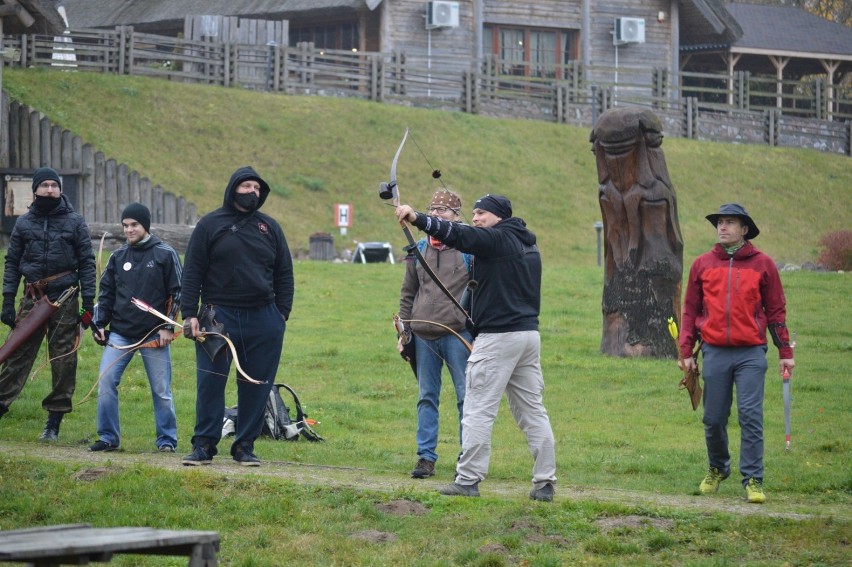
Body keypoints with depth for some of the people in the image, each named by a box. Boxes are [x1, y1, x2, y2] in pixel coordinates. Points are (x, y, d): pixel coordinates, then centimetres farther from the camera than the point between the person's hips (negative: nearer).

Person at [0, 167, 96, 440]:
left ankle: (54, 423, 8)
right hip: (32, 299, 1)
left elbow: (86, 262, 3)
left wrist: (88, 302, -3)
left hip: (65, 298, -1)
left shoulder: (74, 221, 3)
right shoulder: (24, 222, 8)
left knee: (63, 361, 2)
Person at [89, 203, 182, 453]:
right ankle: (108, 437, 3)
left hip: (154, 336, -3)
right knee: (106, 382, -7)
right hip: (120, 334, 3)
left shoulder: (165, 254, -1)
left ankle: (167, 440, 13)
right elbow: (106, 294, 15)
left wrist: (168, 327, -7)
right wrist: (99, 324, 5)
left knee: (161, 389, 2)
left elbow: (177, 293, -1)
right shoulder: (118, 257, 10)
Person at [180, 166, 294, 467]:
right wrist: (189, 314, -5)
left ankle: (245, 446, 11)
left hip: (263, 320, 3)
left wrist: (282, 314, 6)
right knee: (210, 383, -4)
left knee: (257, 386, 3)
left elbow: (284, 275, 15)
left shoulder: (270, 228, 12)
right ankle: (204, 445, 3)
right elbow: (192, 272, 2)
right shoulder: (210, 225, 4)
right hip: (219, 316, -3)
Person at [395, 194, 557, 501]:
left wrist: (417, 219, -30)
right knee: (532, 410, 10)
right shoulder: (528, 246, 17)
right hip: (529, 333, 9)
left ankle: (468, 480, -5)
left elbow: (460, 235, -22)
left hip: (498, 335, -9)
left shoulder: (497, 240, -10)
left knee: (478, 409, -5)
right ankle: (545, 482, 9)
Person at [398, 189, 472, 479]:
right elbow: (408, 294, 18)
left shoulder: (469, 248, 0)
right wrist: (403, 331, 12)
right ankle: (426, 456, 10)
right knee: (426, 397, 6)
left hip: (458, 335, -4)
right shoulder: (418, 250, 12)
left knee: (466, 396, -1)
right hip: (423, 336, 4)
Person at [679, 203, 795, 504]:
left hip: (751, 354, -2)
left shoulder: (762, 264, 4)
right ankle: (717, 470, 28)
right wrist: (686, 352, 6)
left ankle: (753, 480, -4)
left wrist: (785, 351, 3)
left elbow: (776, 310, 7)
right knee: (714, 418, 7)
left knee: (751, 416, -8)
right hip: (715, 353, 2)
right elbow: (690, 310, 12)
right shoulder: (702, 265, 8)